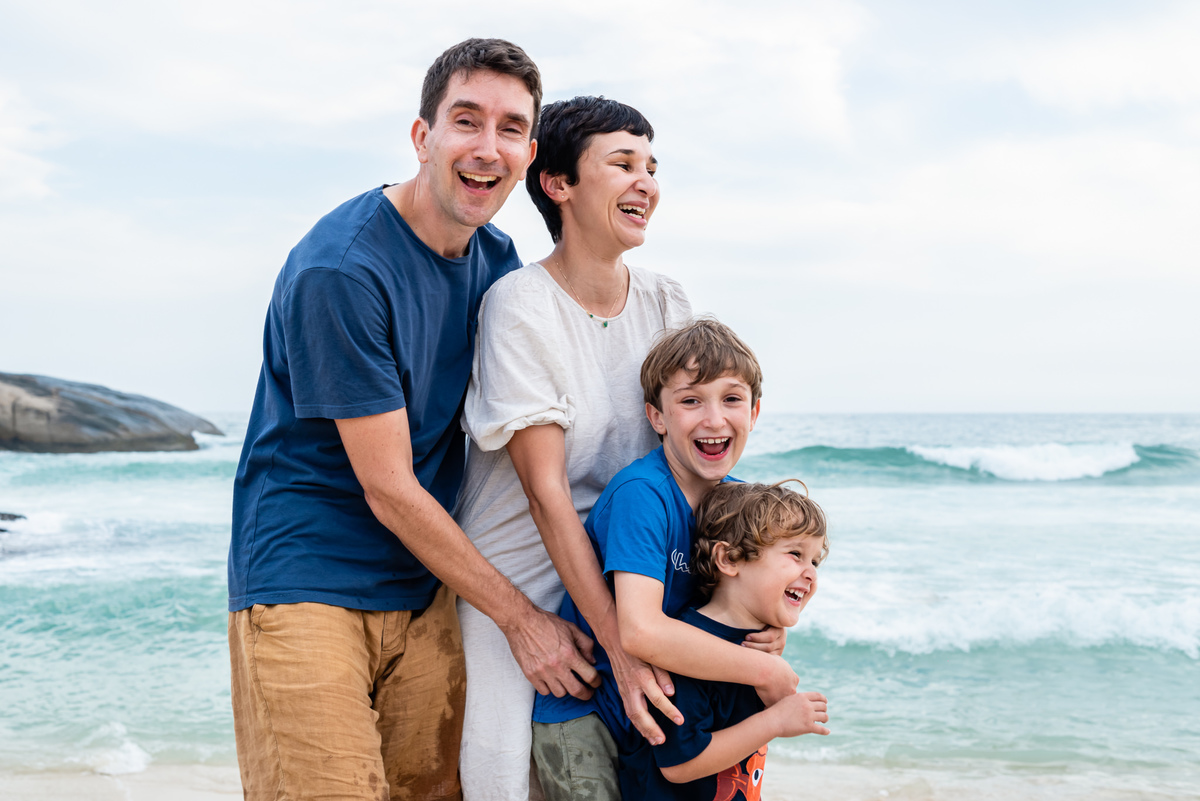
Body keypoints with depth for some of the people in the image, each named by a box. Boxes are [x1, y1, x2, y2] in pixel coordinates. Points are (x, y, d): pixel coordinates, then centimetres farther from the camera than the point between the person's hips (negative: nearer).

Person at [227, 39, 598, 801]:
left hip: (425, 588, 7)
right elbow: (389, 489, -17)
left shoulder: (498, 263, 4)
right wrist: (520, 617, -10)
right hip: (307, 585, -6)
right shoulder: (339, 270, -19)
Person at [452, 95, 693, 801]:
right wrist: (620, 644, -23)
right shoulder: (519, 306, -15)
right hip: (512, 588, -4)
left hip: (622, 581, 5)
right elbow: (547, 491, -19)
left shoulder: (666, 302, 1)